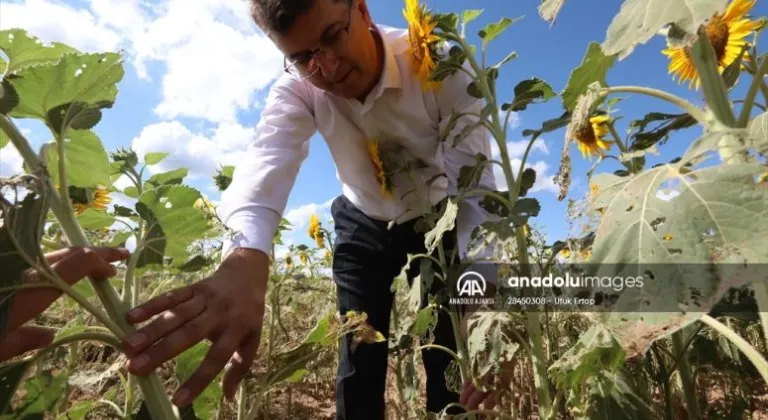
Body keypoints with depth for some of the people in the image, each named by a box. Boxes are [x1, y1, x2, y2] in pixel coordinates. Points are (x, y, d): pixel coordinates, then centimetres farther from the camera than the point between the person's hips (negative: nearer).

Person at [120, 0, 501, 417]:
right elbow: (267, 160, -39)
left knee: (448, 352, -3)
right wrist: (244, 261, -60)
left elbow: (477, 185, -30)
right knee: (360, 353, 0)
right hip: (364, 225, 1)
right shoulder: (297, 88, -19)